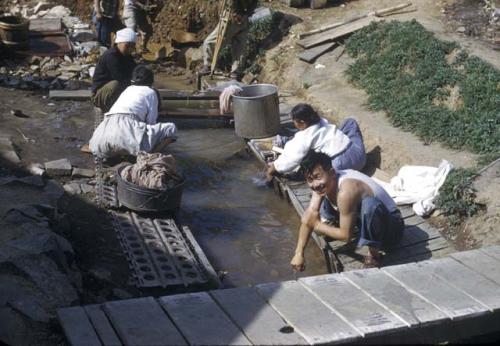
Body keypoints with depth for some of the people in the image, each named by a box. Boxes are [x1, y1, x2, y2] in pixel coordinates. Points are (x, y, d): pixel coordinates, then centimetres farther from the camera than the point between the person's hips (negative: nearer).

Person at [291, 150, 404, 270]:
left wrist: (318, 226, -13)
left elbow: (346, 235, -26)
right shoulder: (325, 183, -11)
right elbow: (308, 218, -7)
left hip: (391, 227, -7)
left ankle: (374, 254, -19)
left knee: (369, 204, -41)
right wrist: (299, 254, -10)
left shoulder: (345, 191, -36)